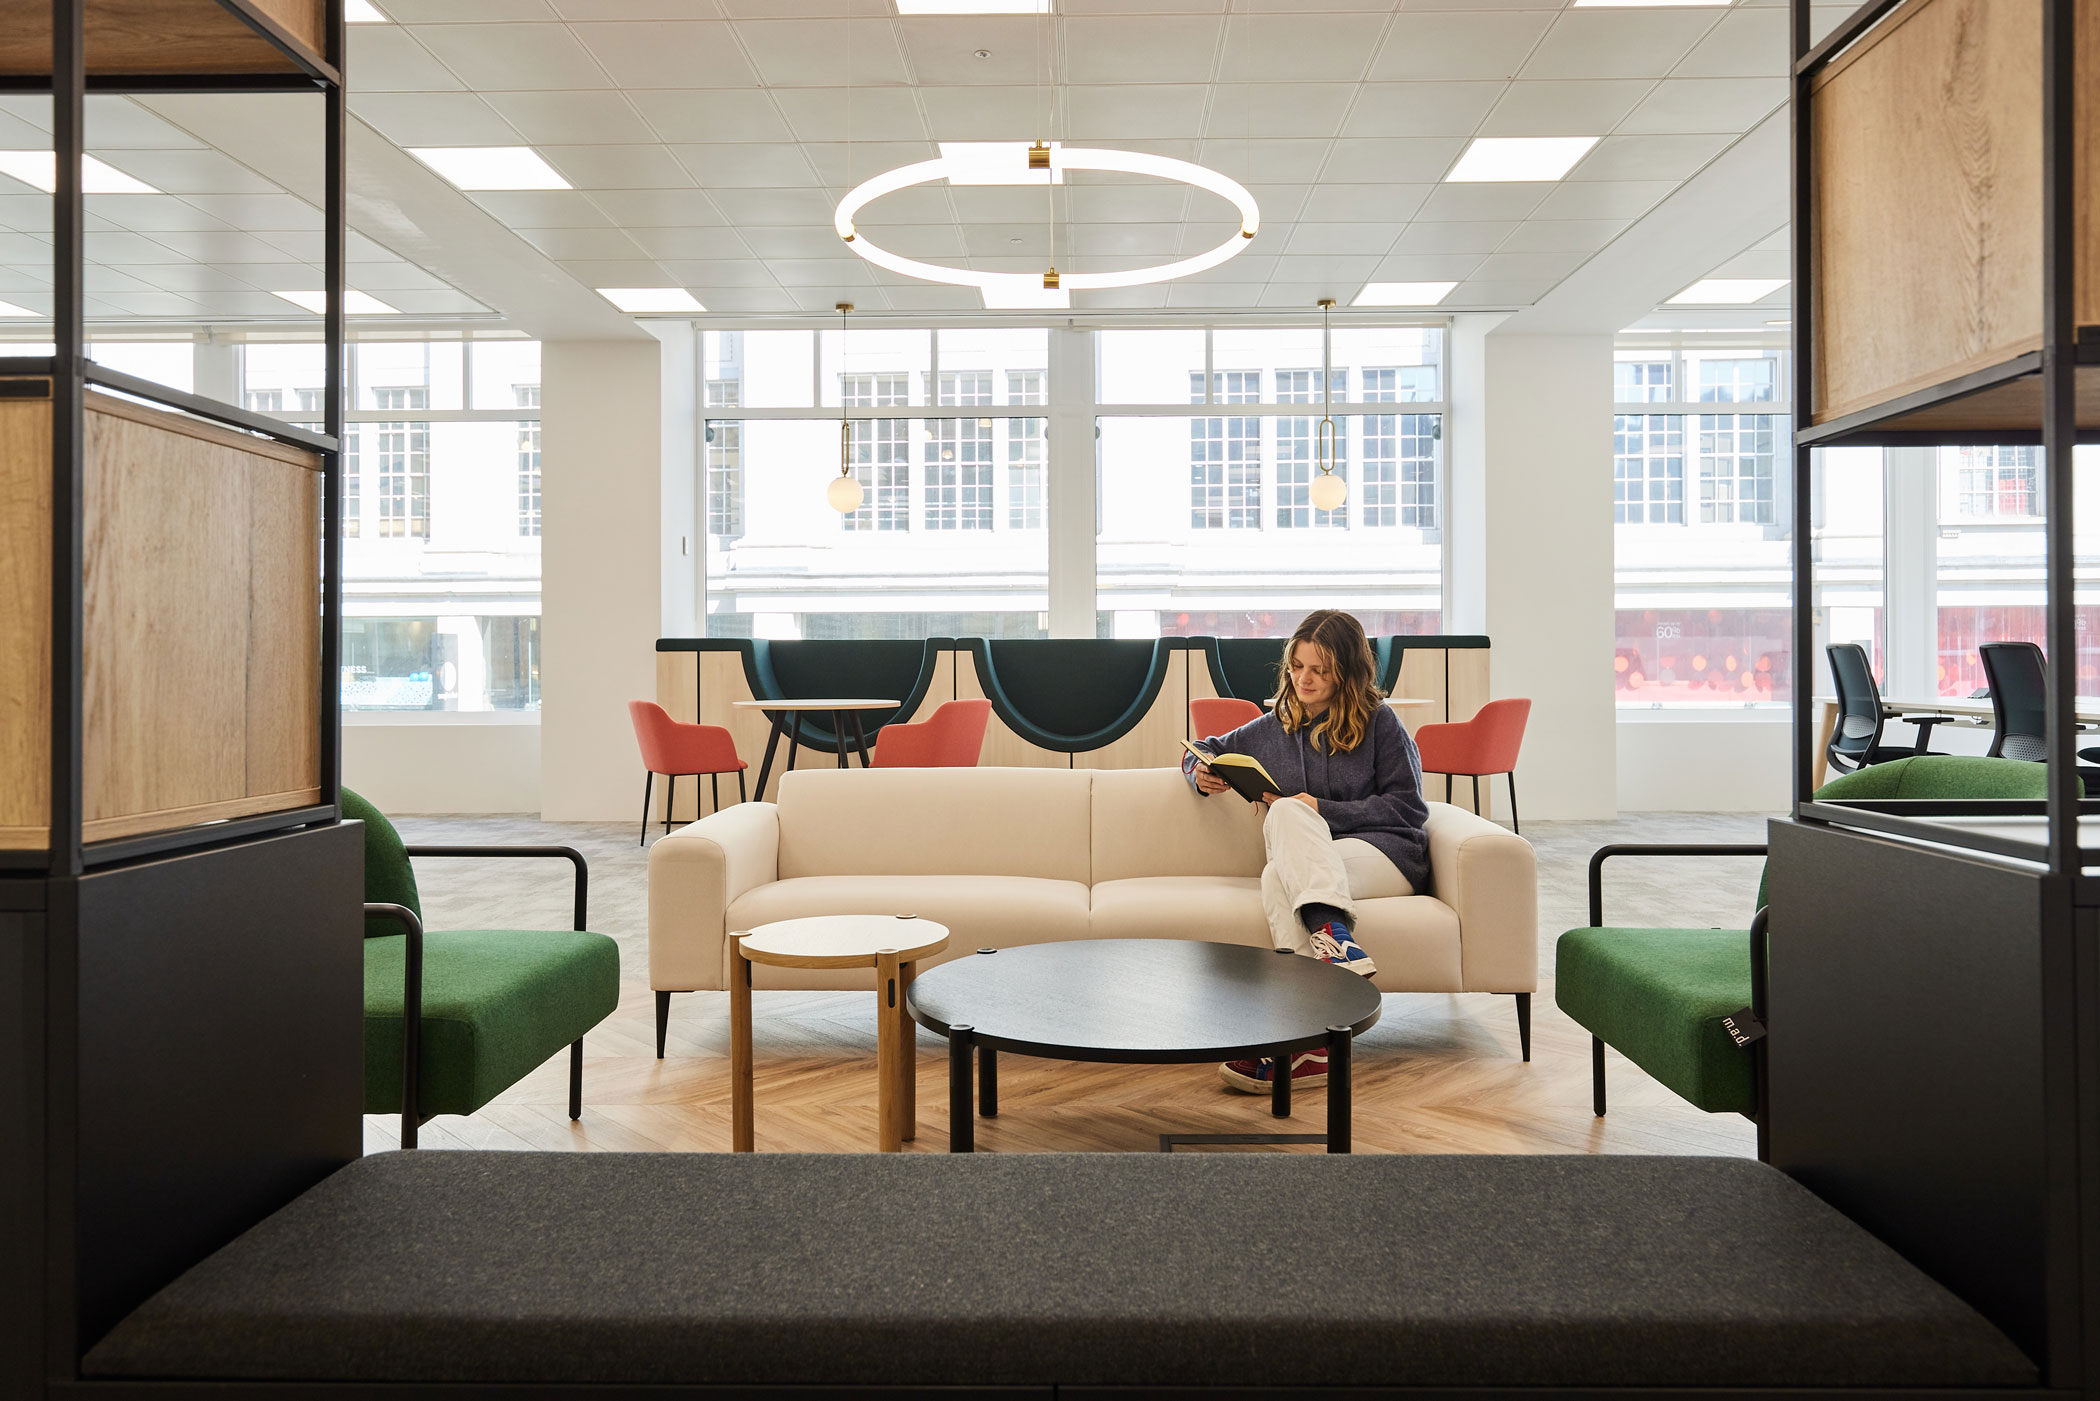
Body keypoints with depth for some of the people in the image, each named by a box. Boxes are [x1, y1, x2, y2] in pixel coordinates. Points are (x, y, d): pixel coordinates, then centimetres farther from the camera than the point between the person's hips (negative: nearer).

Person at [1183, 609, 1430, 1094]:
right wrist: (1202, 774, 6)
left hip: (1386, 855, -4)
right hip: (1305, 862, 4)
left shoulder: (1379, 721, 6)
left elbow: (1408, 807, 0)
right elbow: (1204, 749, 31)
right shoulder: (1272, 729, 19)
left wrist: (1322, 810, -9)